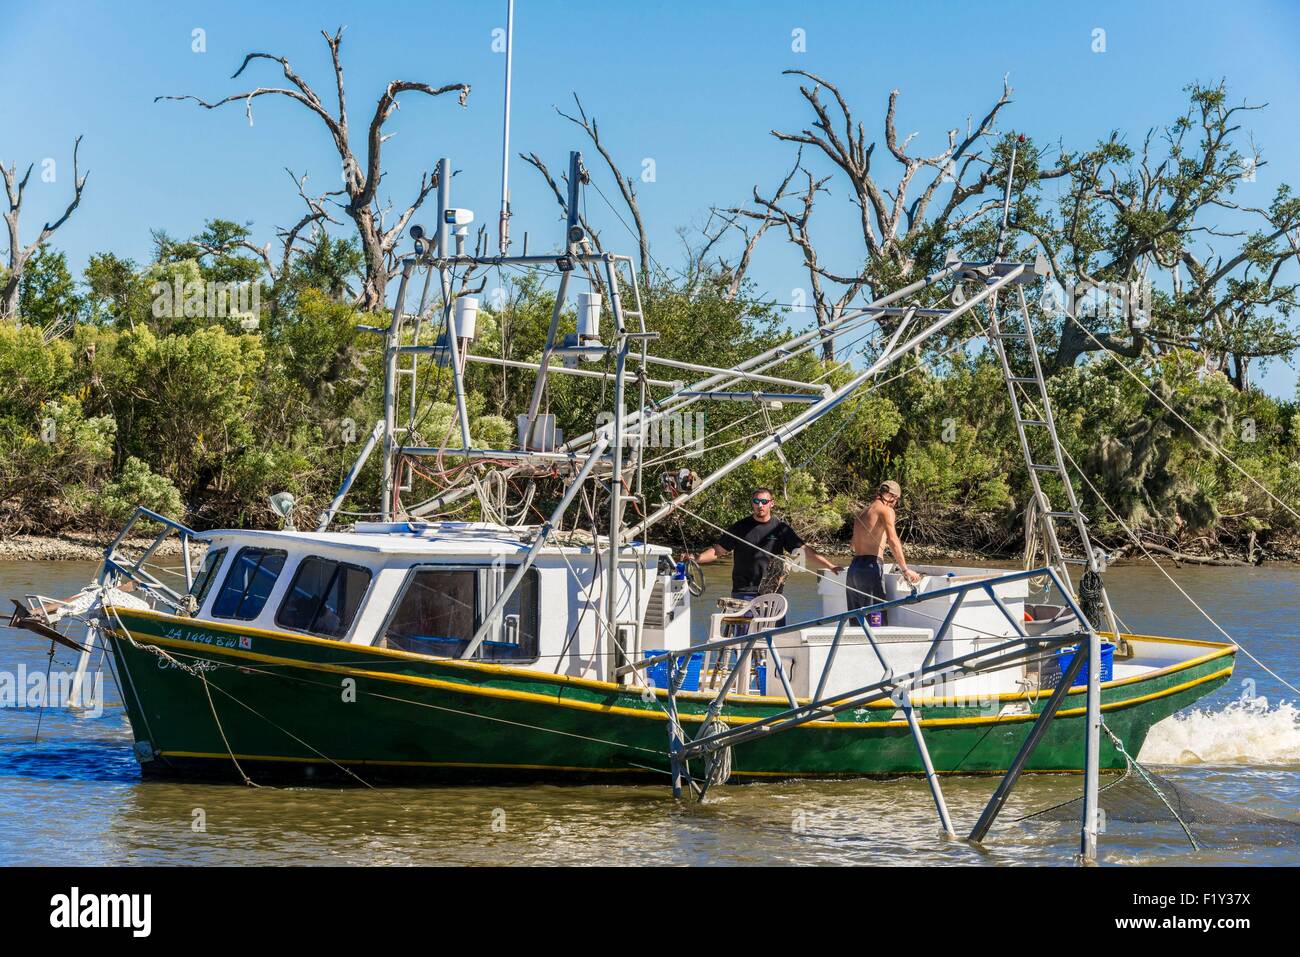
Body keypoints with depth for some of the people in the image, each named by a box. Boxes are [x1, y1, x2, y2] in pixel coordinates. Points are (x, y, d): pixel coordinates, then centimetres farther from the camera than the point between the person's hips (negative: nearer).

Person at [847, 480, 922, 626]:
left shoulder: (861, 513, 23)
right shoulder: (886, 510, -2)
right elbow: (893, 540, -17)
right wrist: (905, 570, -18)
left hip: (854, 568, 8)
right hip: (870, 568, -8)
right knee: (875, 620, -10)